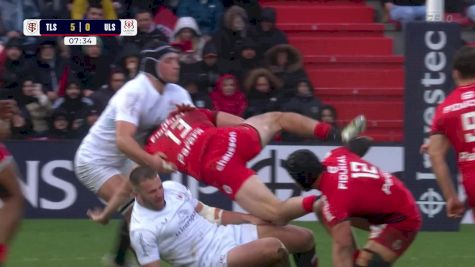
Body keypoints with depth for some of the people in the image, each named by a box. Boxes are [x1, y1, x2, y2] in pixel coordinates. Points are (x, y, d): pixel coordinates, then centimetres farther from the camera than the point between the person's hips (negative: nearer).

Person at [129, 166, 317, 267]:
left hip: (227, 234, 8)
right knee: (273, 248, -33)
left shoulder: (172, 188, 4)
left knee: (305, 238, 6)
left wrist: (249, 218, 15)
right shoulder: (142, 230, -17)